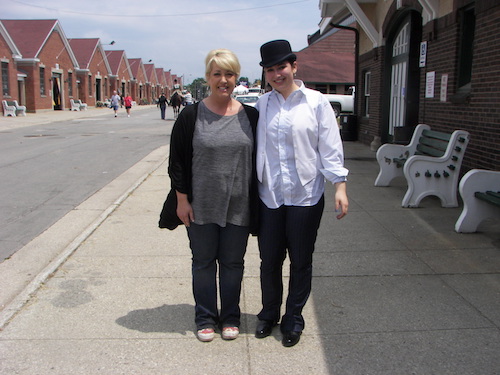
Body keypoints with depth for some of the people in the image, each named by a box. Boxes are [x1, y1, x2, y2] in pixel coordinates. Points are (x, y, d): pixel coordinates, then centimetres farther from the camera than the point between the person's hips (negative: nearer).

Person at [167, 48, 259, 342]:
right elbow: (177, 161, -2)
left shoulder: (250, 116, 1)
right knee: (204, 262, 12)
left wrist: (255, 202, 4)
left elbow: (258, 160, 6)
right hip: (201, 207, -1)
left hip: (238, 206, 1)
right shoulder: (192, 116, -3)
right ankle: (206, 318, 28)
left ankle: (230, 318, 30)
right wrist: (182, 199, -6)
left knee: (233, 263, 12)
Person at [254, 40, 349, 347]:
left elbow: (330, 147, -4)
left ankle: (293, 319, 28)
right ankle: (269, 313, 34)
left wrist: (340, 186, -10)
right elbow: (255, 146, 7)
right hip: (269, 195, 2)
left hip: (305, 195, -2)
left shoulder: (316, 102, -3)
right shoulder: (263, 104, 4)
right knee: (269, 260, 12)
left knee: (301, 261, 9)